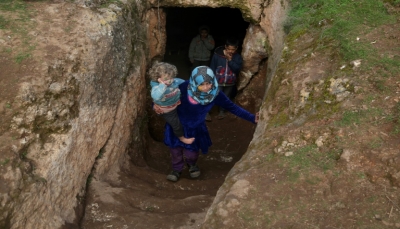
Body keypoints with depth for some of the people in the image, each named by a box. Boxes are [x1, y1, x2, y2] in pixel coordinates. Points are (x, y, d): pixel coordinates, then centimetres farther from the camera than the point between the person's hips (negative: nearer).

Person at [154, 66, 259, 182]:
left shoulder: (215, 94, -25)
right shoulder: (184, 88, -31)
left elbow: (232, 107, -14)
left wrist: (252, 118, -15)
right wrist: (157, 105, -33)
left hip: (195, 128, 1)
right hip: (177, 125, -1)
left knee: (191, 153, 14)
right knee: (176, 149, 14)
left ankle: (192, 164, 52)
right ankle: (176, 169, 47)